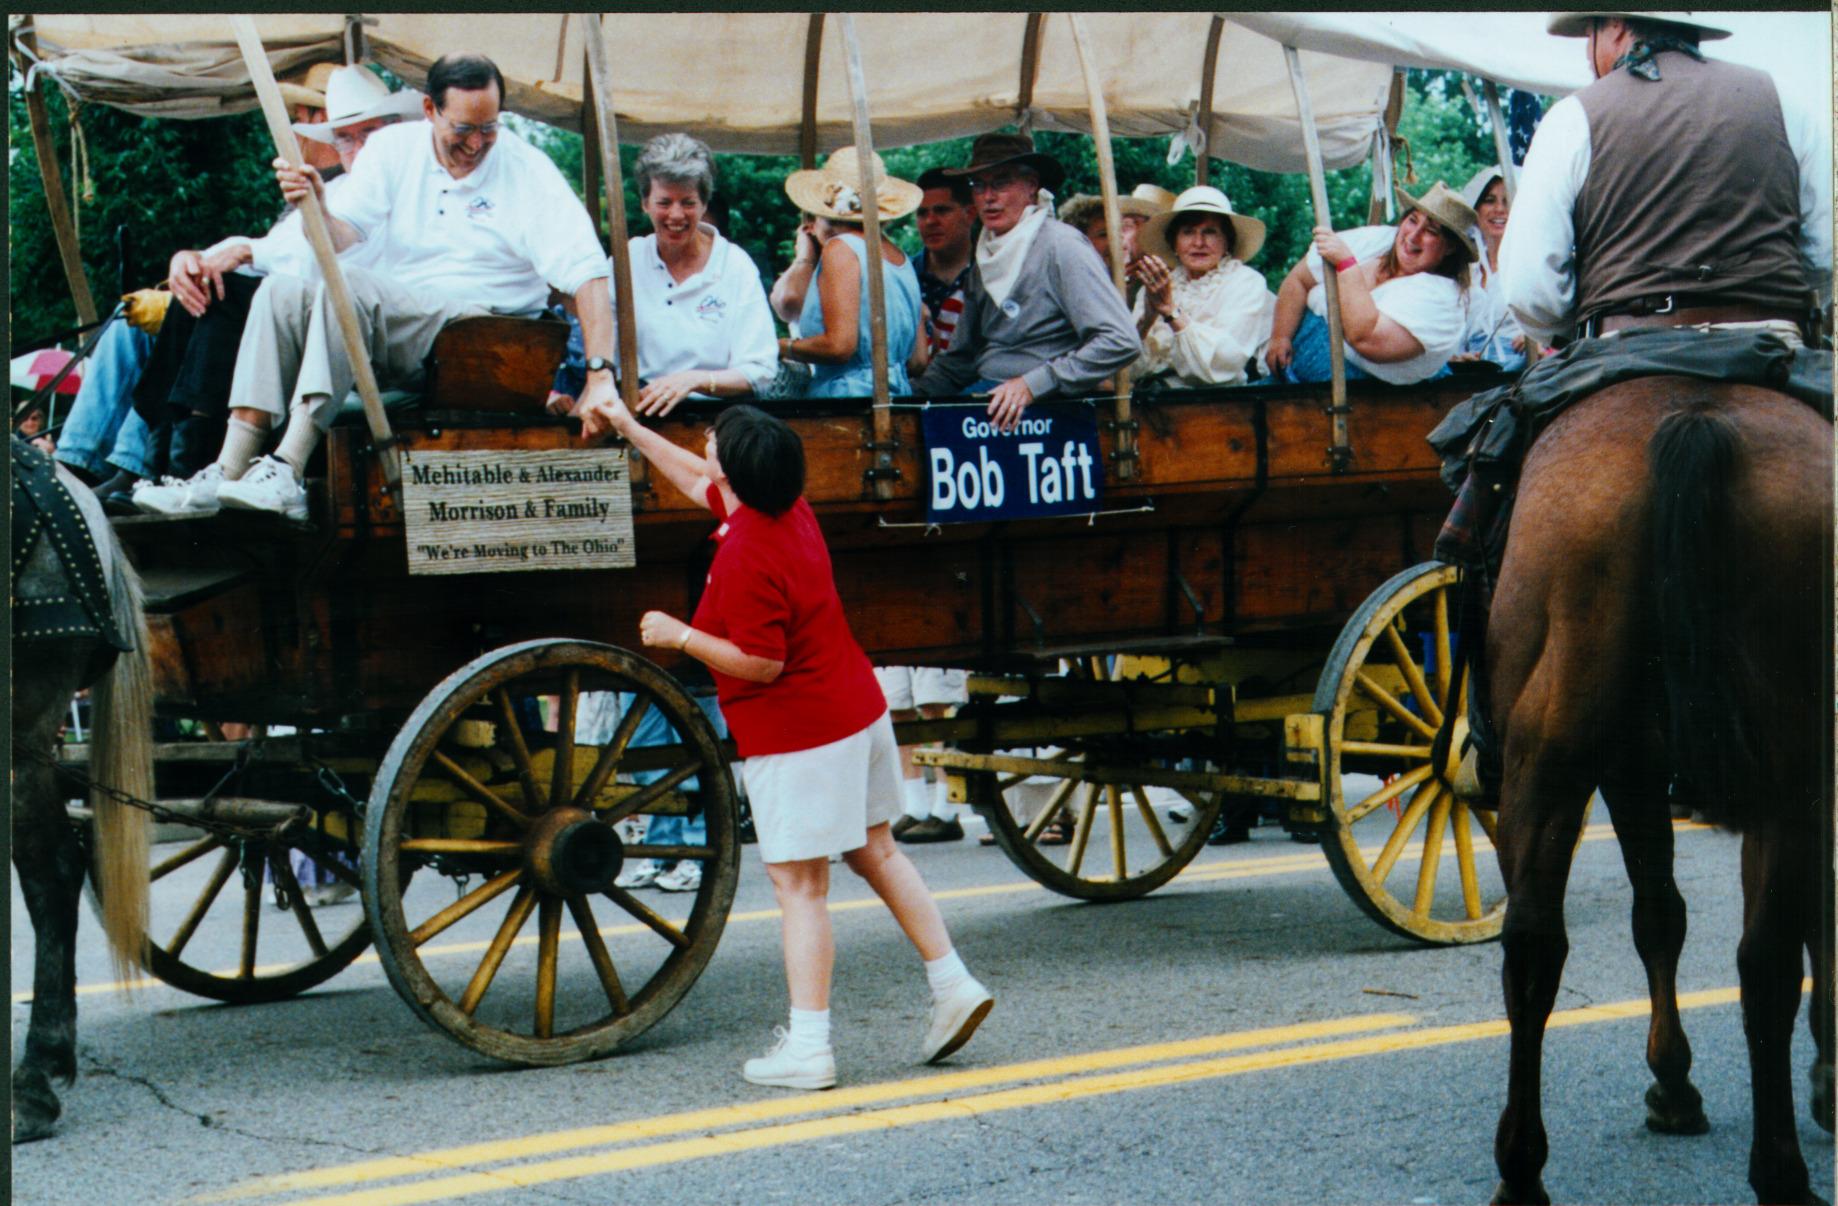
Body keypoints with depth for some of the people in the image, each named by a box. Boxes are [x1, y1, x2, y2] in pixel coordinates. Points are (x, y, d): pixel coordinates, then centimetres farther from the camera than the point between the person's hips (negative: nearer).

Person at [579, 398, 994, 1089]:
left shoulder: (743, 557, -22)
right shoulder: (788, 509, 6)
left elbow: (760, 664, -21)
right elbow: (698, 482, 24)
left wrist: (678, 635, -12)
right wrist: (628, 428, 30)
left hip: (797, 736, -9)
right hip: (859, 712, 9)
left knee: (798, 885, -4)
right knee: (876, 855, 19)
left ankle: (808, 1047, -2)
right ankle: (952, 984, 20)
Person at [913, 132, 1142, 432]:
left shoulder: (1061, 247, -7)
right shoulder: (987, 256, 16)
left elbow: (1121, 342, -17)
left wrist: (1032, 384, -19)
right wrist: (912, 393, 6)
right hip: (986, 399, 7)